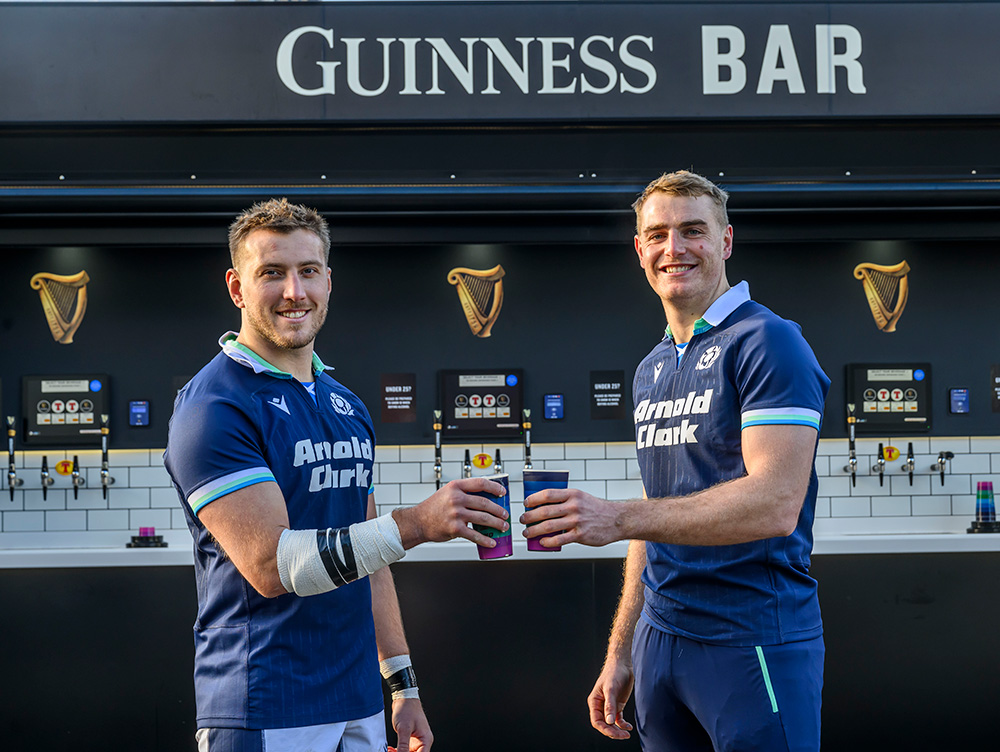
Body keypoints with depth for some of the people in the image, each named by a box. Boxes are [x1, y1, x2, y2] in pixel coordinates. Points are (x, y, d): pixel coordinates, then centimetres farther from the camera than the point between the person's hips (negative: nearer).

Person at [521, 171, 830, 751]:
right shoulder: (652, 370, 15)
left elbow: (776, 504, -22)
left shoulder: (766, 342, -10)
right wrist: (620, 654, 16)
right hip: (659, 641, 7)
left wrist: (618, 519, -26)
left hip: (754, 645, -7)